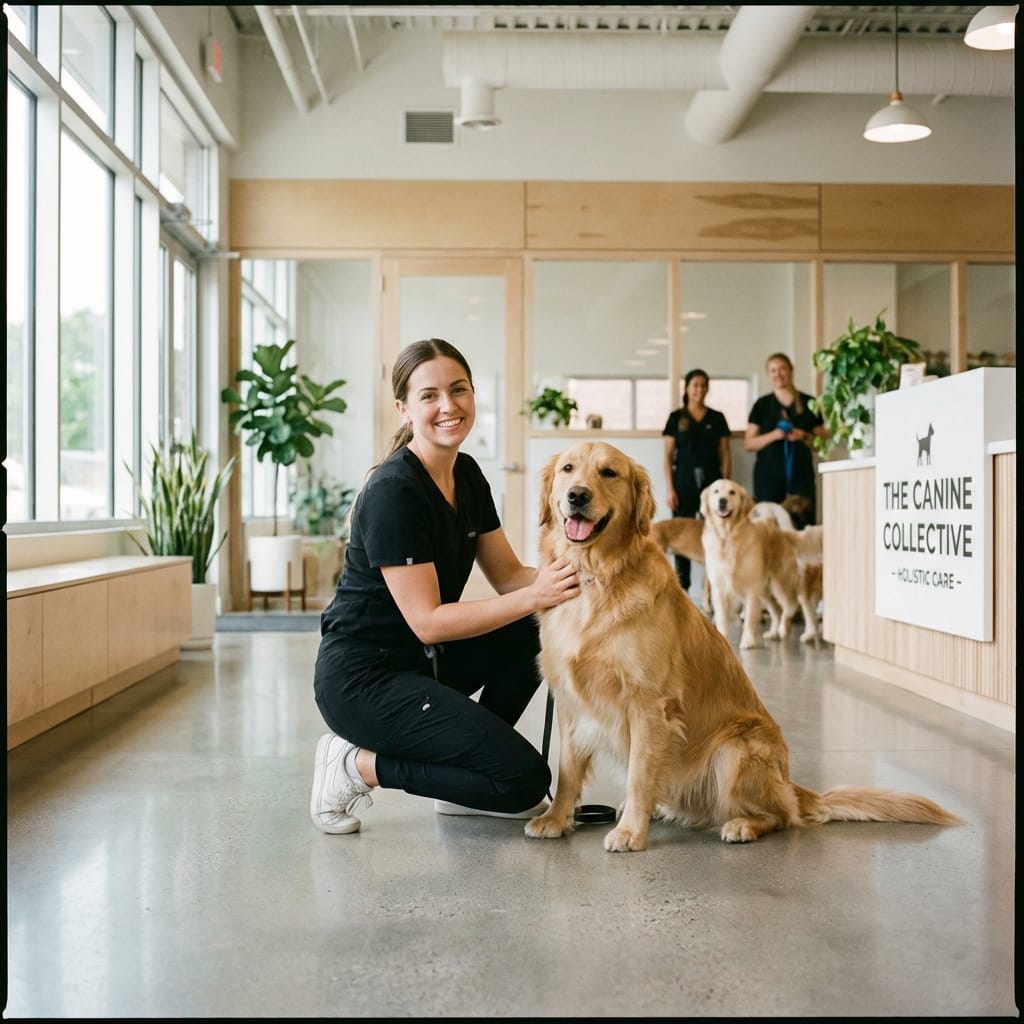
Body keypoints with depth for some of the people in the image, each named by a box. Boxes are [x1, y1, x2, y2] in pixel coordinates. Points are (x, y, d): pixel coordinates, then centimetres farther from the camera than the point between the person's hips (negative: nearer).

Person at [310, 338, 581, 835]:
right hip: (363, 677, -9)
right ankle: (360, 765, -1)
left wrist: (561, 576, -16)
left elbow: (508, 575, 5)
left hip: (422, 661, 9)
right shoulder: (393, 491, -22)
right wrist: (534, 595, -29)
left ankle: (466, 772, 9)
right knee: (523, 777, -16)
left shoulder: (467, 475, 4)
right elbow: (428, 621, -24)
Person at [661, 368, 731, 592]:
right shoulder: (676, 417, 5)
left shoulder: (717, 418, 9)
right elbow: (668, 456, 2)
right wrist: (670, 489, -5)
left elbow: (725, 455, 9)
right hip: (684, 479, -1)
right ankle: (681, 588, 7)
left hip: (711, 480, 1)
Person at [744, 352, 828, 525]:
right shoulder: (762, 405, 7)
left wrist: (804, 437, -10)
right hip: (768, 475, 0)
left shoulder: (809, 403, 8)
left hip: (801, 473, 0)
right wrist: (773, 435, -12)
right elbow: (748, 444, 5)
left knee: (806, 525, -9)